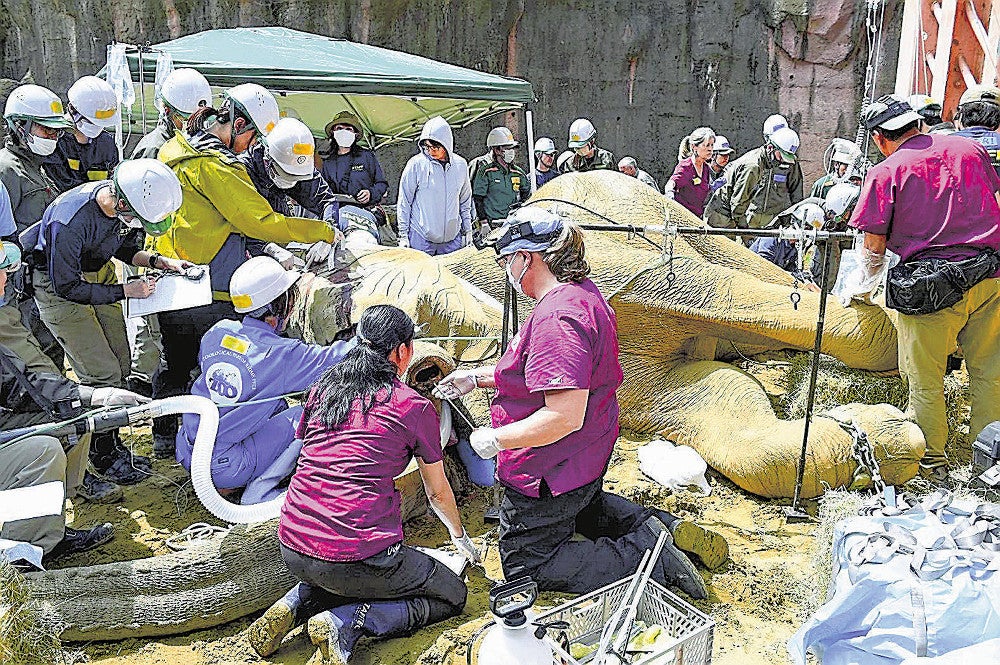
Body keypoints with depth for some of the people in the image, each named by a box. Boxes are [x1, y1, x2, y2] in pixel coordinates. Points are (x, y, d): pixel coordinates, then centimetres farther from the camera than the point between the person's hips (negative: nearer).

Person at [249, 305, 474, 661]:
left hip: (292, 549, 7)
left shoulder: (321, 388, 11)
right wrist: (460, 537, 32)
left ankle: (294, 605, 10)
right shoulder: (414, 407, -2)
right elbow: (437, 491, 11)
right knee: (452, 596, 13)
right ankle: (346, 622, -6)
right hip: (356, 557, -6)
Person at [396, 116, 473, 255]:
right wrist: (403, 235, -2)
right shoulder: (416, 164, -6)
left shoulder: (461, 165, 5)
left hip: (453, 239, 3)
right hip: (421, 238, -3)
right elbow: (404, 202, 0)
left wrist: (468, 230, 16)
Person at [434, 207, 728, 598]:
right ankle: (661, 526, 14)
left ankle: (646, 554, -4)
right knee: (584, 507, 38)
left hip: (550, 472, -10)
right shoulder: (583, 293, 2)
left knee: (526, 565, 7)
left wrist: (495, 439, -24)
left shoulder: (557, 317, -31)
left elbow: (565, 415, -35)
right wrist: (476, 378, 12)